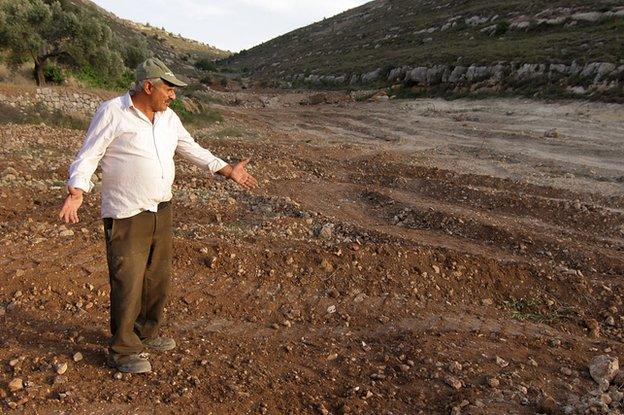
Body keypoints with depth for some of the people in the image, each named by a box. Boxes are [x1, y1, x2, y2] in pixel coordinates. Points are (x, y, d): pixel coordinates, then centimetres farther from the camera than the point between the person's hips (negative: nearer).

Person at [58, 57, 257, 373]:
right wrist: (76, 193, -27)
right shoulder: (112, 112, -11)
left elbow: (191, 149, 19)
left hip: (161, 211, 7)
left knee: (158, 279, 16)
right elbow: (87, 157, -11)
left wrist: (228, 170, 16)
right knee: (128, 284, -3)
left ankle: (146, 334, 36)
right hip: (126, 217, -7)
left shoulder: (168, 117, 9)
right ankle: (123, 351, 15)